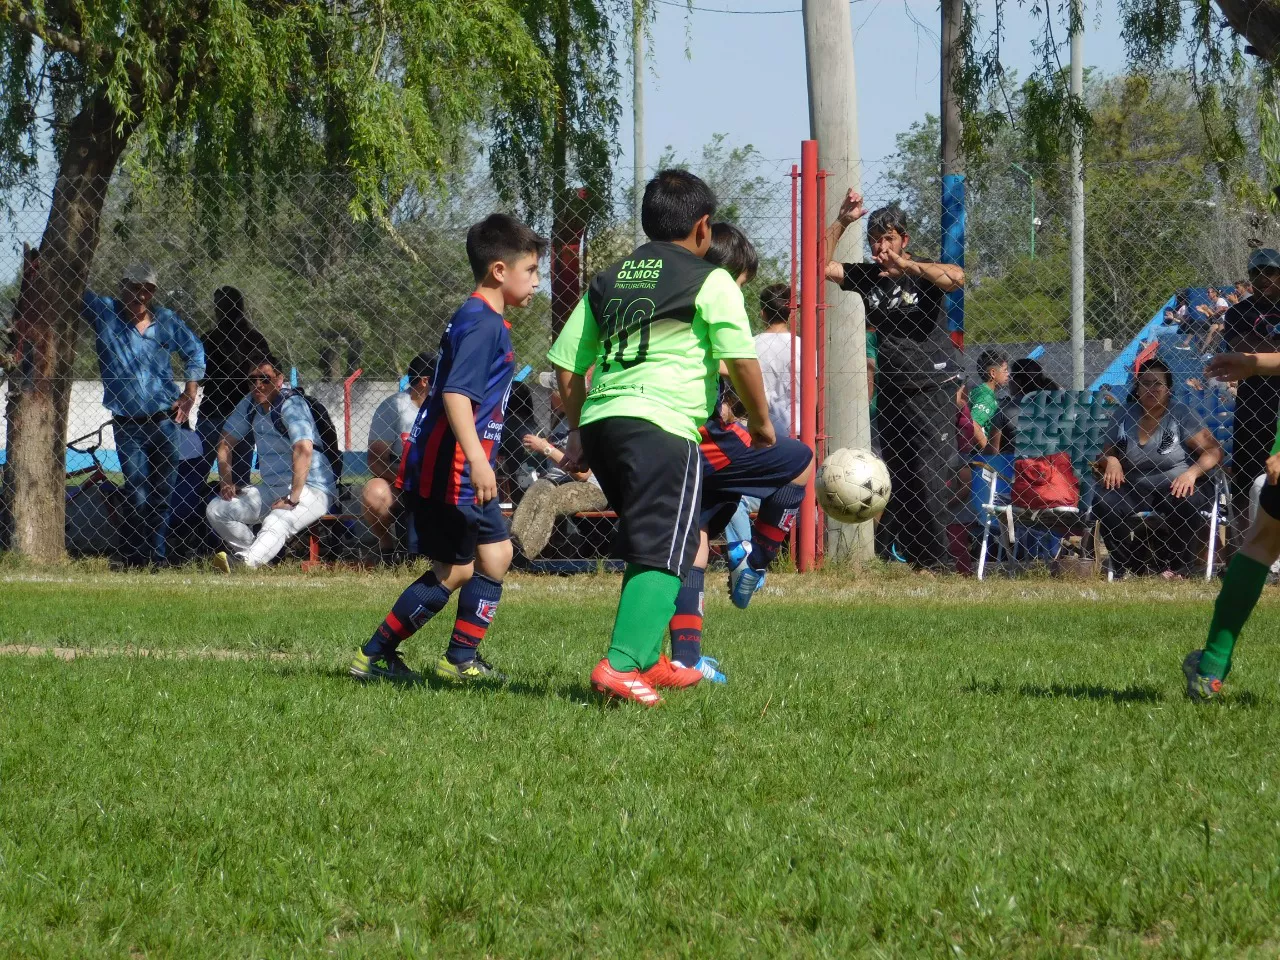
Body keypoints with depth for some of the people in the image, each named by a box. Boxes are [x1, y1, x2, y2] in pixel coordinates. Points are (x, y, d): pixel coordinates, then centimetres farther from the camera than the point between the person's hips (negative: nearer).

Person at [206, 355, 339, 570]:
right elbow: (225, 443, 18)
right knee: (216, 510, -6)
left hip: (311, 489, -8)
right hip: (271, 488, 8)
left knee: (277, 522, -37)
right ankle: (262, 560, -11)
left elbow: (304, 450, -29)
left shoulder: (291, 404, -16)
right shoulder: (250, 404, 7)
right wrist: (226, 482, 3)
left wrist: (292, 499, -34)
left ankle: (244, 562, -62)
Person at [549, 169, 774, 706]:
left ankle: (647, 662, 27)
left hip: (599, 421, 7)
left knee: (643, 546, 23)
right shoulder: (710, 281, 4)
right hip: (661, 426, -7)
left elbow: (567, 362, 21)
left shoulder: (608, 280, 22)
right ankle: (620, 667, -25)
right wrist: (760, 420, 10)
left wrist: (578, 431, 30)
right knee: (663, 556, -9)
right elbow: (741, 360, -5)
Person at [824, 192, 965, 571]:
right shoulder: (866, 277, 10)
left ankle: (933, 563, -11)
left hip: (933, 388, -6)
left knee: (927, 477, -13)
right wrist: (841, 221, -4)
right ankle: (911, 557, 10)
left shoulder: (922, 274, -4)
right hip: (890, 392, 6)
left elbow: (956, 277, -24)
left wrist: (907, 265, -25)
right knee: (895, 482, 5)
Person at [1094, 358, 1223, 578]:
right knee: (1104, 504, -26)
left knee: (1186, 505, -37)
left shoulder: (1180, 414, -3)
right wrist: (1111, 461, -11)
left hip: (1175, 487, -3)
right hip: (1136, 490, 3)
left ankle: (1170, 567, -13)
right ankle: (1126, 568, -11)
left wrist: (1192, 473, -26)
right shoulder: (1124, 416, 7)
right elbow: (1106, 452, 15)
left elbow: (1213, 451, -8)